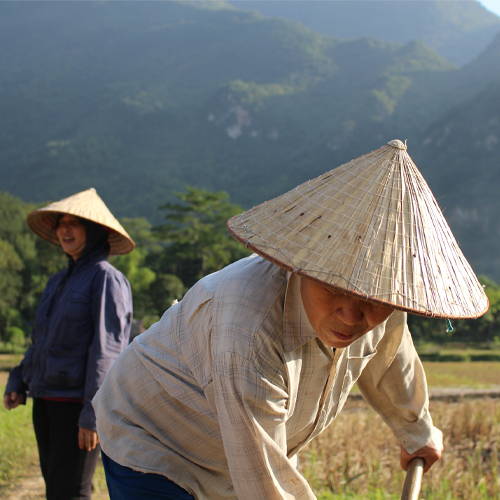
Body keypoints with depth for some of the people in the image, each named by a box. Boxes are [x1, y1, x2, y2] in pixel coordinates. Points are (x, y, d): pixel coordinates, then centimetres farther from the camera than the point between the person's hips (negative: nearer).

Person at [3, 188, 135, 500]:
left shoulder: (106, 279, -8)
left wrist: (92, 414, -18)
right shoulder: (59, 282, 16)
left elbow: (107, 349, -14)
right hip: (46, 402, 8)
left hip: (79, 404, -8)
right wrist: (18, 383, 10)